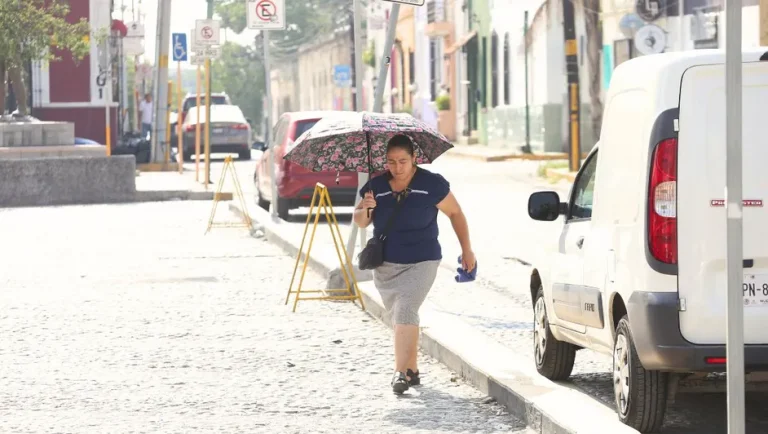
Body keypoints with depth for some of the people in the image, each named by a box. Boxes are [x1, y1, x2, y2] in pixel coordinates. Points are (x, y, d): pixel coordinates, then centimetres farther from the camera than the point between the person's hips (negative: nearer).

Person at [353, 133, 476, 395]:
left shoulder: (431, 184, -8)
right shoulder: (376, 186, -1)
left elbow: (455, 213, 4)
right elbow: (360, 223, 5)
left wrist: (466, 250, 7)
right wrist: (364, 209, -19)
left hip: (421, 262, -4)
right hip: (385, 263, 4)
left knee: (405, 312, -20)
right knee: (401, 318, 12)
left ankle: (402, 372, -23)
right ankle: (412, 370, 25)